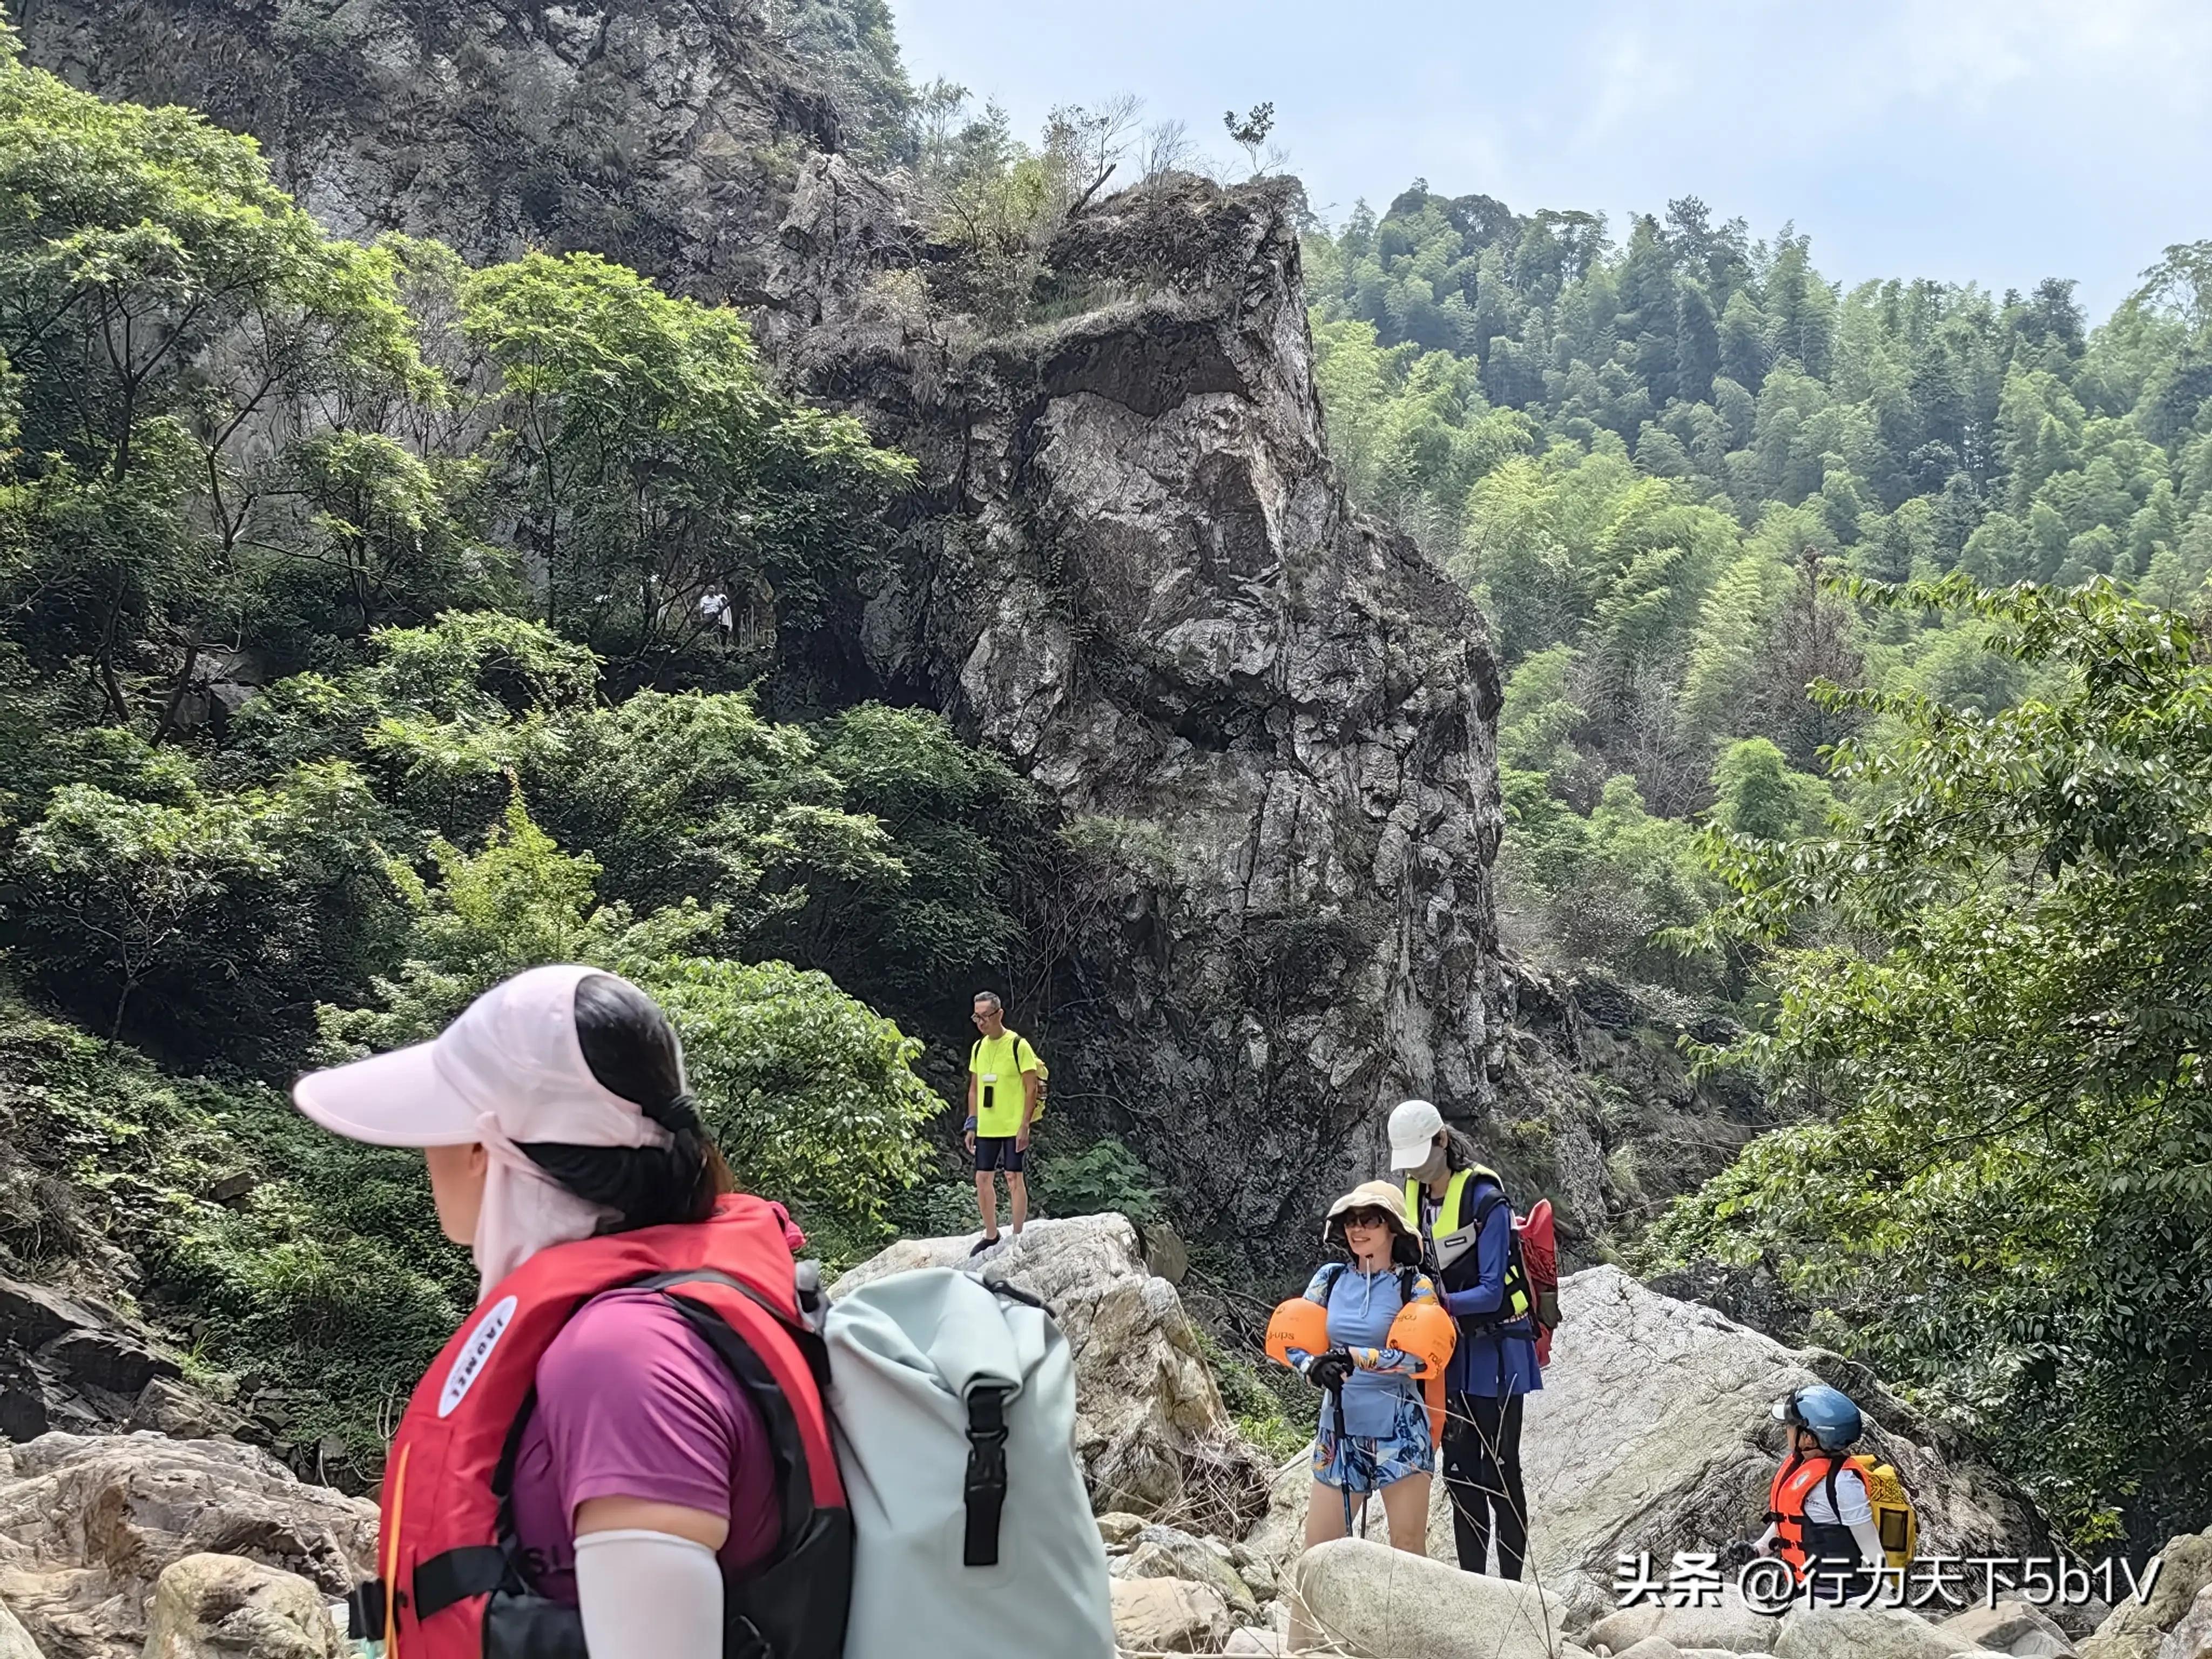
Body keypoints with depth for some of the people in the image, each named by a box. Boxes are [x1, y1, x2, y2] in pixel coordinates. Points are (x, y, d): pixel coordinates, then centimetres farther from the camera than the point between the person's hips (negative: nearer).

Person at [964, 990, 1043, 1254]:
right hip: (986, 1128, 6)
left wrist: (1024, 1126, -15)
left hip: (1013, 1128, -6)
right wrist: (972, 1124, 11)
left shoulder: (1018, 1045, -9)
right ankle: (991, 1235, 21)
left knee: (1014, 1178, -2)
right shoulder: (978, 1048, 10)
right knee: (983, 1179, 7)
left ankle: (1018, 1237, 7)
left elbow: (1032, 1089, -10)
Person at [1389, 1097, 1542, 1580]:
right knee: (1459, 1471, 8)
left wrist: (1443, 1303, -36)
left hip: (1495, 1349, -7)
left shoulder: (1485, 1200, -18)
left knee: (1499, 1472, -4)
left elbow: (1491, 1291, -21)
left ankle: (1512, 1587, 2)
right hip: (1448, 1351, 7)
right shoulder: (1412, 1198, 5)